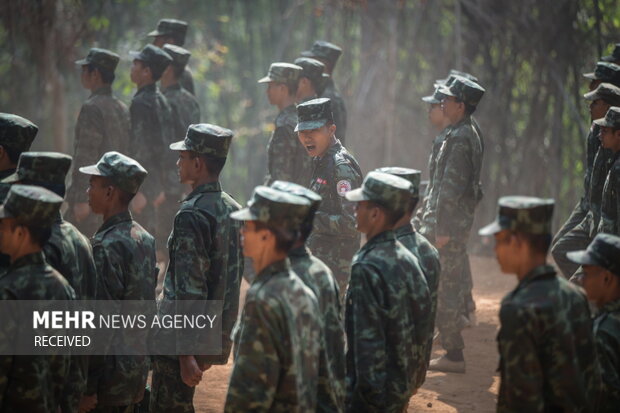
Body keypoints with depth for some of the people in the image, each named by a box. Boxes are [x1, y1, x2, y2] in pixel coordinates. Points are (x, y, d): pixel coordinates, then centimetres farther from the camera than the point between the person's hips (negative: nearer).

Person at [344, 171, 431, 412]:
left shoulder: (366, 267, -20)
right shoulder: (408, 260, 6)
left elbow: (368, 338, -22)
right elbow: (423, 329, 12)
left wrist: (367, 392, -18)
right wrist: (412, 380, 18)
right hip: (402, 391, 9)